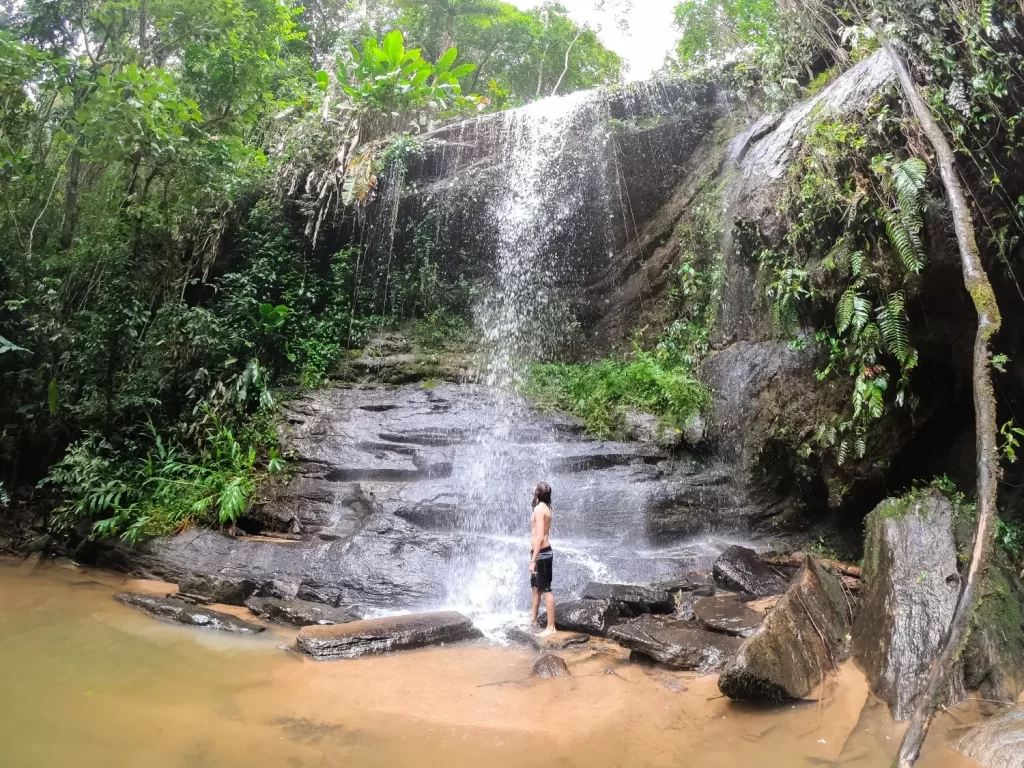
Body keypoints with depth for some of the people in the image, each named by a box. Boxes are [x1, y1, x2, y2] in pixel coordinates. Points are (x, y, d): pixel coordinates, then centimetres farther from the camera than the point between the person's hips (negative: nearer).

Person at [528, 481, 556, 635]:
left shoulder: (539, 508, -17)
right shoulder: (545, 507, 13)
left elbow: (540, 537, -23)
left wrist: (533, 560, -22)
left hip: (541, 554, -10)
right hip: (541, 552, 10)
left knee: (546, 590, -5)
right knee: (536, 587, 20)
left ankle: (551, 627, 0)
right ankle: (533, 620, 33)